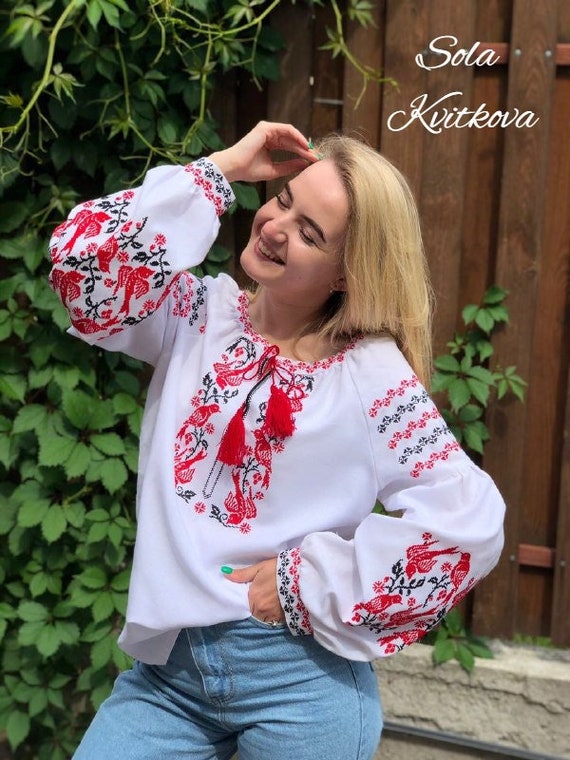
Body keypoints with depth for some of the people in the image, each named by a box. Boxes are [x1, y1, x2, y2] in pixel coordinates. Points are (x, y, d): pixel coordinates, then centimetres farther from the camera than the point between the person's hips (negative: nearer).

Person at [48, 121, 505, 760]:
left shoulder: (372, 375, -9)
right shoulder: (199, 318, 2)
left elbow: (470, 525, -13)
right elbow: (84, 259, -13)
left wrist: (310, 582, -12)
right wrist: (220, 168, -10)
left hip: (299, 680, -3)